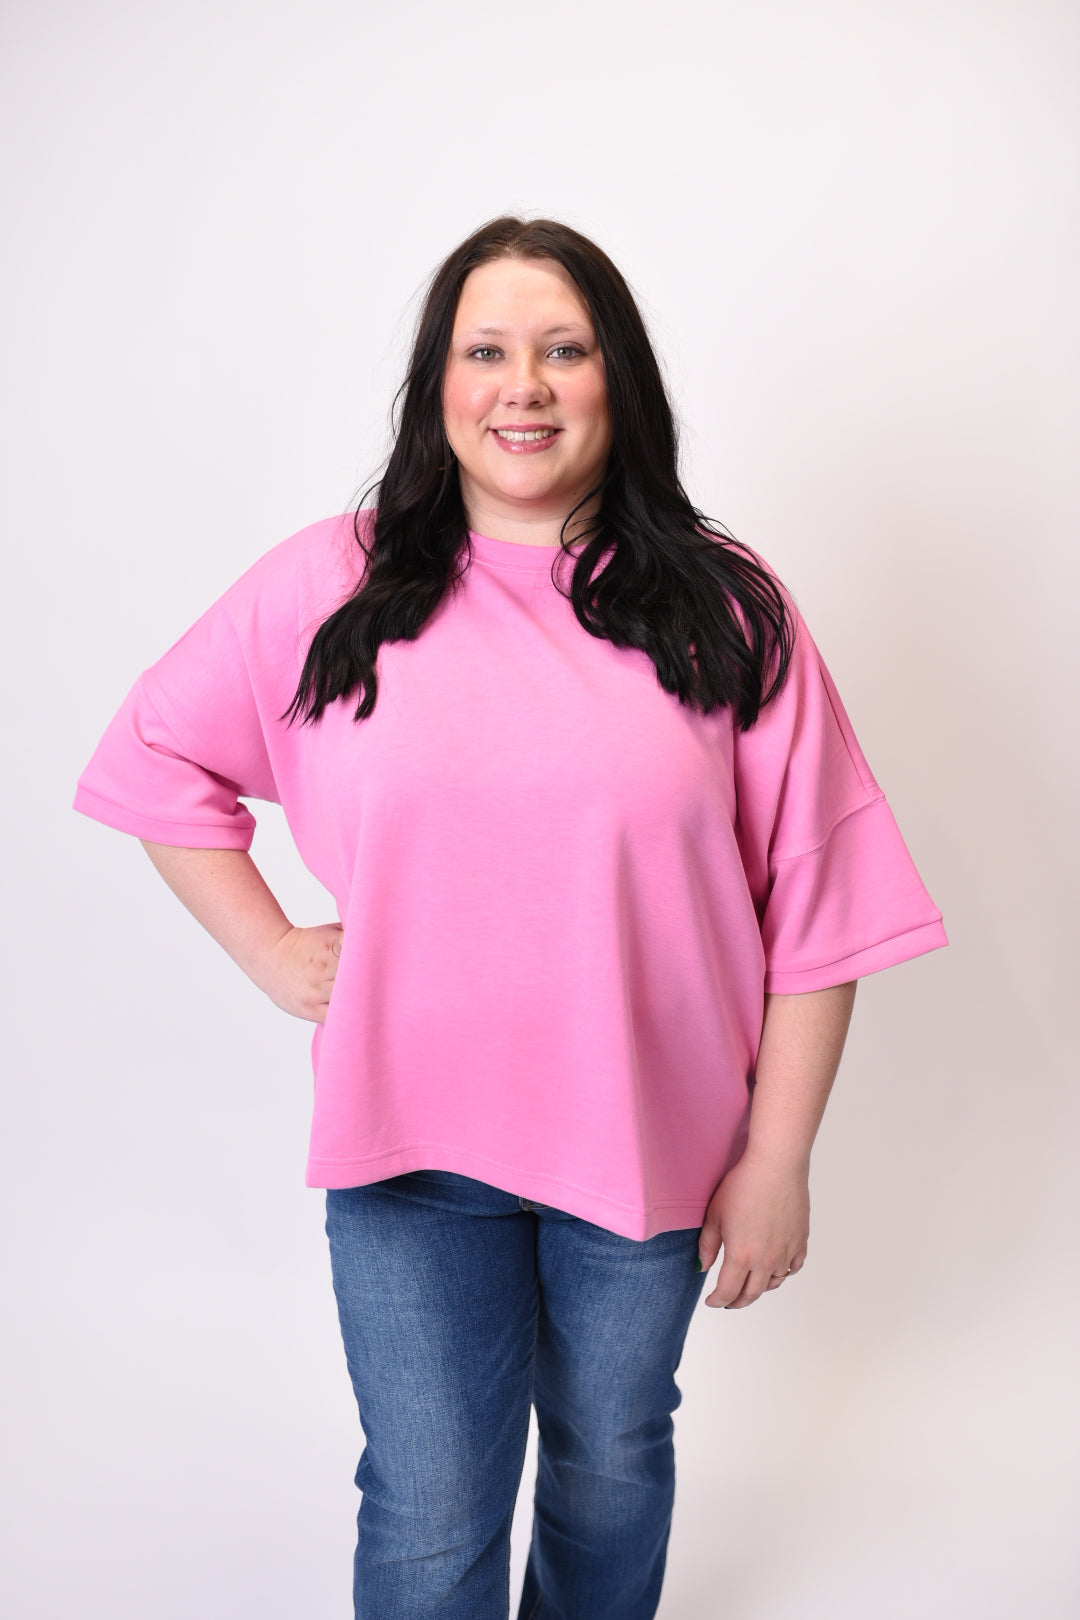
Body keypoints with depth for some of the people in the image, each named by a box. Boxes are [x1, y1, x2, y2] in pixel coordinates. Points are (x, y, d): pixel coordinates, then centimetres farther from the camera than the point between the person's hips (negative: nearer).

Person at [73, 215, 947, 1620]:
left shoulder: (725, 611, -7)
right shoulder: (327, 591, -5)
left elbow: (815, 909, -6)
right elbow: (156, 760, 7)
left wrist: (778, 1157, -6)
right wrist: (270, 949, -1)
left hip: (652, 1137, 1)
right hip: (412, 1135, 0)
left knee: (614, 1462, 24)